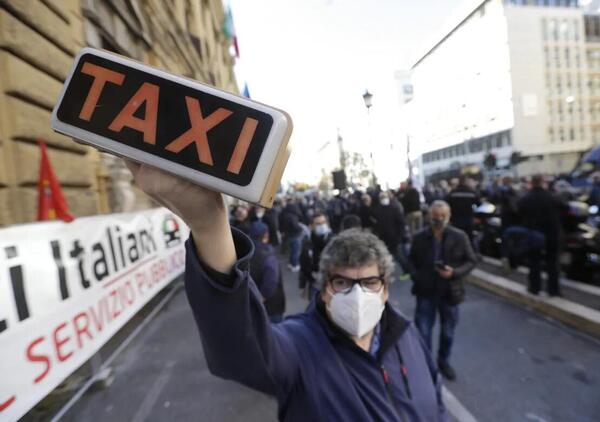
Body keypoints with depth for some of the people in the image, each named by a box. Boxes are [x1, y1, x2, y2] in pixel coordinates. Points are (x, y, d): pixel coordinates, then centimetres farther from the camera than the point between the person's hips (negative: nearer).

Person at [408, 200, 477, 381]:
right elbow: (411, 260, 6)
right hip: (425, 291, 0)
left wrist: (454, 272, -18)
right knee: (423, 331, 8)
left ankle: (443, 361, 43)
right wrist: (416, 276, -10)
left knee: (448, 331, 19)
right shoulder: (419, 237, -8)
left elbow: (471, 261, -2)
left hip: (449, 291, 1)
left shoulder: (460, 237, -11)